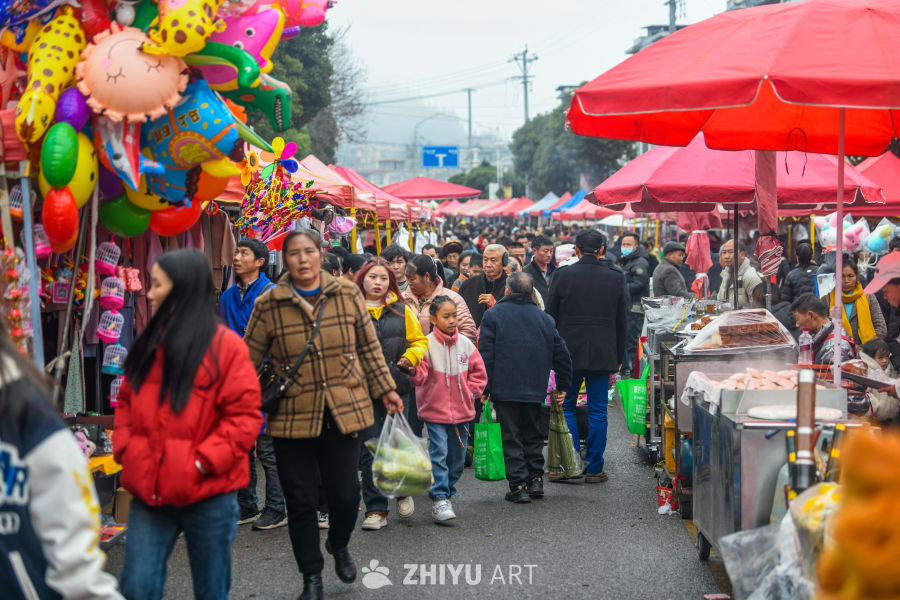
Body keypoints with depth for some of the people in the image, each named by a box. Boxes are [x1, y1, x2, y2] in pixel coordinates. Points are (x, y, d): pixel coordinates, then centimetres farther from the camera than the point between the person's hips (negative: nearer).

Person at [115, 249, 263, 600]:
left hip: (207, 493, -4)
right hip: (150, 490, 4)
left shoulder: (225, 346, -7)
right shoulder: (148, 344, 10)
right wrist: (124, 449, 1)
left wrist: (203, 461, -16)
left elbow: (244, 416, -10)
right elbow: (127, 403, 17)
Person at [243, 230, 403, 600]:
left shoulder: (348, 295, 2)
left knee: (345, 493, 3)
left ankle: (339, 546, 37)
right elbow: (249, 360, 2)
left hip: (345, 412, 1)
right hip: (292, 417, -1)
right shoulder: (268, 305, -3)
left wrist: (385, 389, 12)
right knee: (301, 500, 4)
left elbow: (369, 347, 11)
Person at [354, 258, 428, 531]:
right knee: (370, 449, -1)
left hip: (396, 387, 2)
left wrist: (410, 357, -1)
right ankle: (376, 510, 8)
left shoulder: (401, 310, 10)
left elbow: (420, 340, 17)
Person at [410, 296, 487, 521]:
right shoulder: (427, 344, -9)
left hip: (461, 410, 4)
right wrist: (413, 369, -38)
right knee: (439, 454, -10)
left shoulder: (465, 344, 3)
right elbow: (420, 376, -17)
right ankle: (440, 499, -8)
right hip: (435, 410, -4)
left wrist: (469, 393, 1)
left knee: (457, 456, 12)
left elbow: (478, 373, 11)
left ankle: (447, 492, 31)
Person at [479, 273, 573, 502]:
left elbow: (486, 355, -7)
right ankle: (535, 479, 11)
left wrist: (484, 388, -3)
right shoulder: (544, 318, 10)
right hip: (536, 389, 3)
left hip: (505, 389, -3)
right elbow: (561, 354, 11)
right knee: (534, 435, 16)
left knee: (512, 438, 1)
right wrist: (562, 387, 19)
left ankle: (518, 486, -3)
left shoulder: (493, 315, -1)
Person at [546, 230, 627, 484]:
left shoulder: (562, 275, -5)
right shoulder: (616, 277, 0)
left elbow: (551, 318, -1)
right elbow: (621, 321, 5)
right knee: (598, 411, 5)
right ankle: (594, 469, 6)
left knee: (566, 407, 11)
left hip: (569, 352, -1)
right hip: (603, 354, 1)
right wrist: (619, 358, 12)